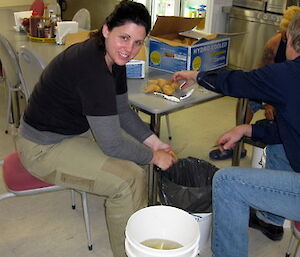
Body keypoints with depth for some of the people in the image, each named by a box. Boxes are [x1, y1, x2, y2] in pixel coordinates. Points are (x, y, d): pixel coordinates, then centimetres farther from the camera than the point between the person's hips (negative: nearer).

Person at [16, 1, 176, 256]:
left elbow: (122, 110, 9)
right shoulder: (92, 67, -32)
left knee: (139, 151, 7)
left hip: (79, 129, 10)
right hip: (45, 148, -10)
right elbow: (111, 144, -30)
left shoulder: (113, 57, -3)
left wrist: (154, 143, 2)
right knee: (129, 178, -19)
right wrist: (153, 156, -15)